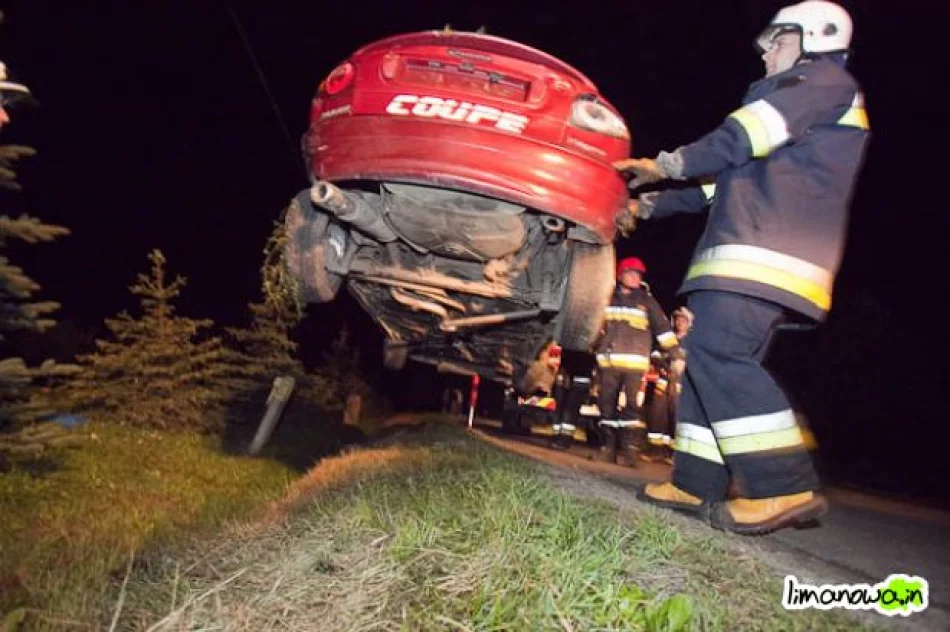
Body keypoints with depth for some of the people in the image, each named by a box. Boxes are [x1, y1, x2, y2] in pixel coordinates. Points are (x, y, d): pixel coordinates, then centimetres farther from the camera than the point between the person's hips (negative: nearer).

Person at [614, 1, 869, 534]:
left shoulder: (826, 80, 8)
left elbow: (749, 133, -12)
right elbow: (723, 184, 35)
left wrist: (670, 164, -8)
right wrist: (649, 207, 29)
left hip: (765, 251, -10)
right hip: (756, 258, 10)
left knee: (718, 353, -23)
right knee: (712, 359, 5)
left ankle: (787, 488, -23)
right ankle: (696, 485, 7)